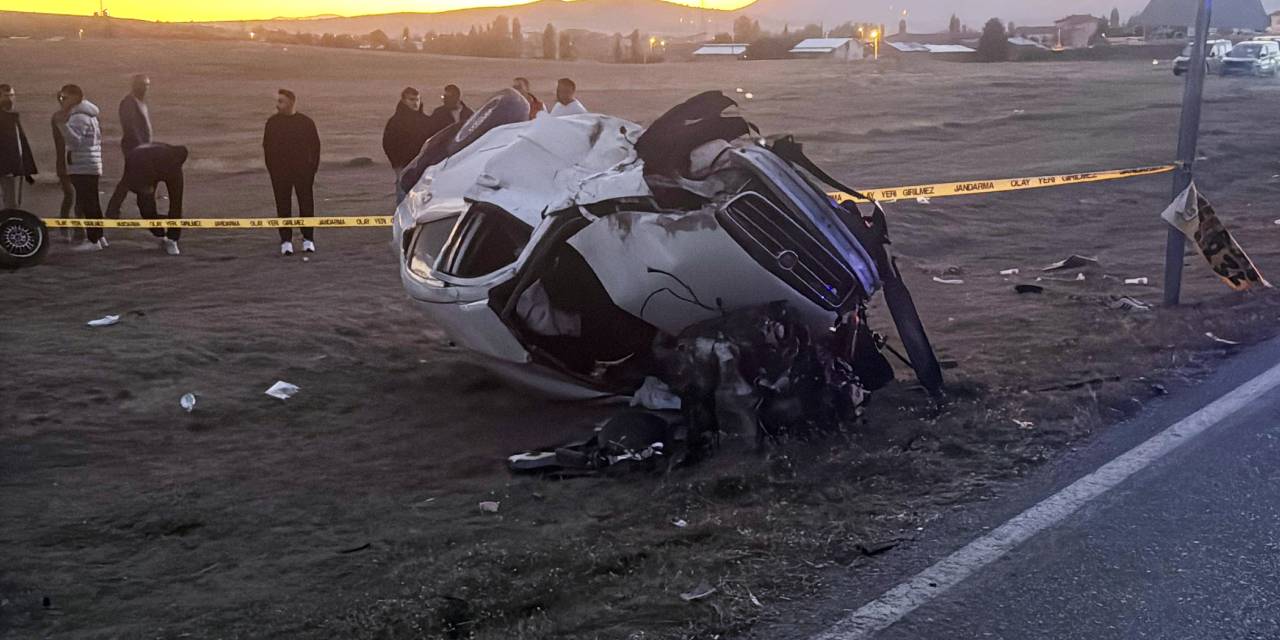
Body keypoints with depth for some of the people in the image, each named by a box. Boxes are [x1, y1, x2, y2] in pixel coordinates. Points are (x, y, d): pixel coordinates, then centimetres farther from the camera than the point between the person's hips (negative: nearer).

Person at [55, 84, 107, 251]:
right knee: (92, 204, 14)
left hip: (82, 168, -10)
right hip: (91, 167, 10)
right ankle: (99, 236, 18)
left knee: (87, 204, -10)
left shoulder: (79, 117, -12)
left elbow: (75, 140, -24)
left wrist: (62, 123, -32)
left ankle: (93, 240, -11)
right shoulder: (88, 115, 19)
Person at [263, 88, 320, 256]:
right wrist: (271, 169, 2)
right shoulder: (272, 122, 3)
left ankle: (308, 239, 13)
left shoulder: (306, 122, -1)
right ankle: (286, 241, 6)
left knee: (306, 205, 2)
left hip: (303, 171, -1)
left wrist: (313, 168, 0)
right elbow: (267, 146, 7)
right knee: (283, 206, 1)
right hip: (280, 173, 1)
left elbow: (315, 146, 3)